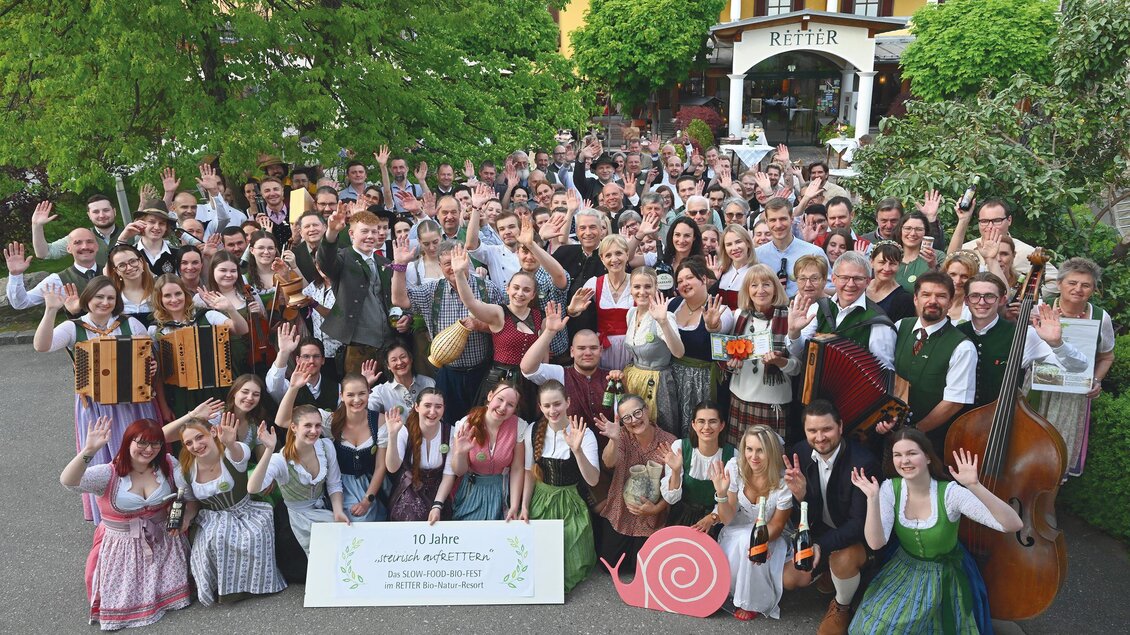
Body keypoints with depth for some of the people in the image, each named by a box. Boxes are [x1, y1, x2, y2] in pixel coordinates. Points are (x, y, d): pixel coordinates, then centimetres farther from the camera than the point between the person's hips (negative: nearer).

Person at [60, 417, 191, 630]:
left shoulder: (168, 465, -8)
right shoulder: (108, 474, -18)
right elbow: (68, 481, -34)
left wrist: (186, 515, -16)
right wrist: (89, 450, -47)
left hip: (164, 542, 2)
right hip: (123, 547, -2)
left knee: (172, 591, -2)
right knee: (123, 602, -1)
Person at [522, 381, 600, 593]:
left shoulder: (583, 434, -17)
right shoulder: (532, 431, -6)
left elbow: (593, 481, -25)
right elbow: (530, 473, 5)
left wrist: (577, 450, -39)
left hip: (569, 503, -2)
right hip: (540, 501, 3)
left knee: (572, 567, -6)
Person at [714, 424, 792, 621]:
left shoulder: (784, 480, -25)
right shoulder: (734, 468, -20)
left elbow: (776, 524, -11)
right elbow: (726, 519, -13)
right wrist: (721, 493, -33)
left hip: (770, 535, -1)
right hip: (739, 530, 1)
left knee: (747, 543, -32)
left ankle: (757, 602, -6)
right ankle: (732, 594, 4)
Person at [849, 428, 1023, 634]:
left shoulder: (950, 492, -22)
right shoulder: (890, 488, -13)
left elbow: (1014, 525, -30)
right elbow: (876, 543, -21)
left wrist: (975, 486, -43)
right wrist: (873, 498, -32)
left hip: (944, 576, -2)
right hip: (904, 570, 2)